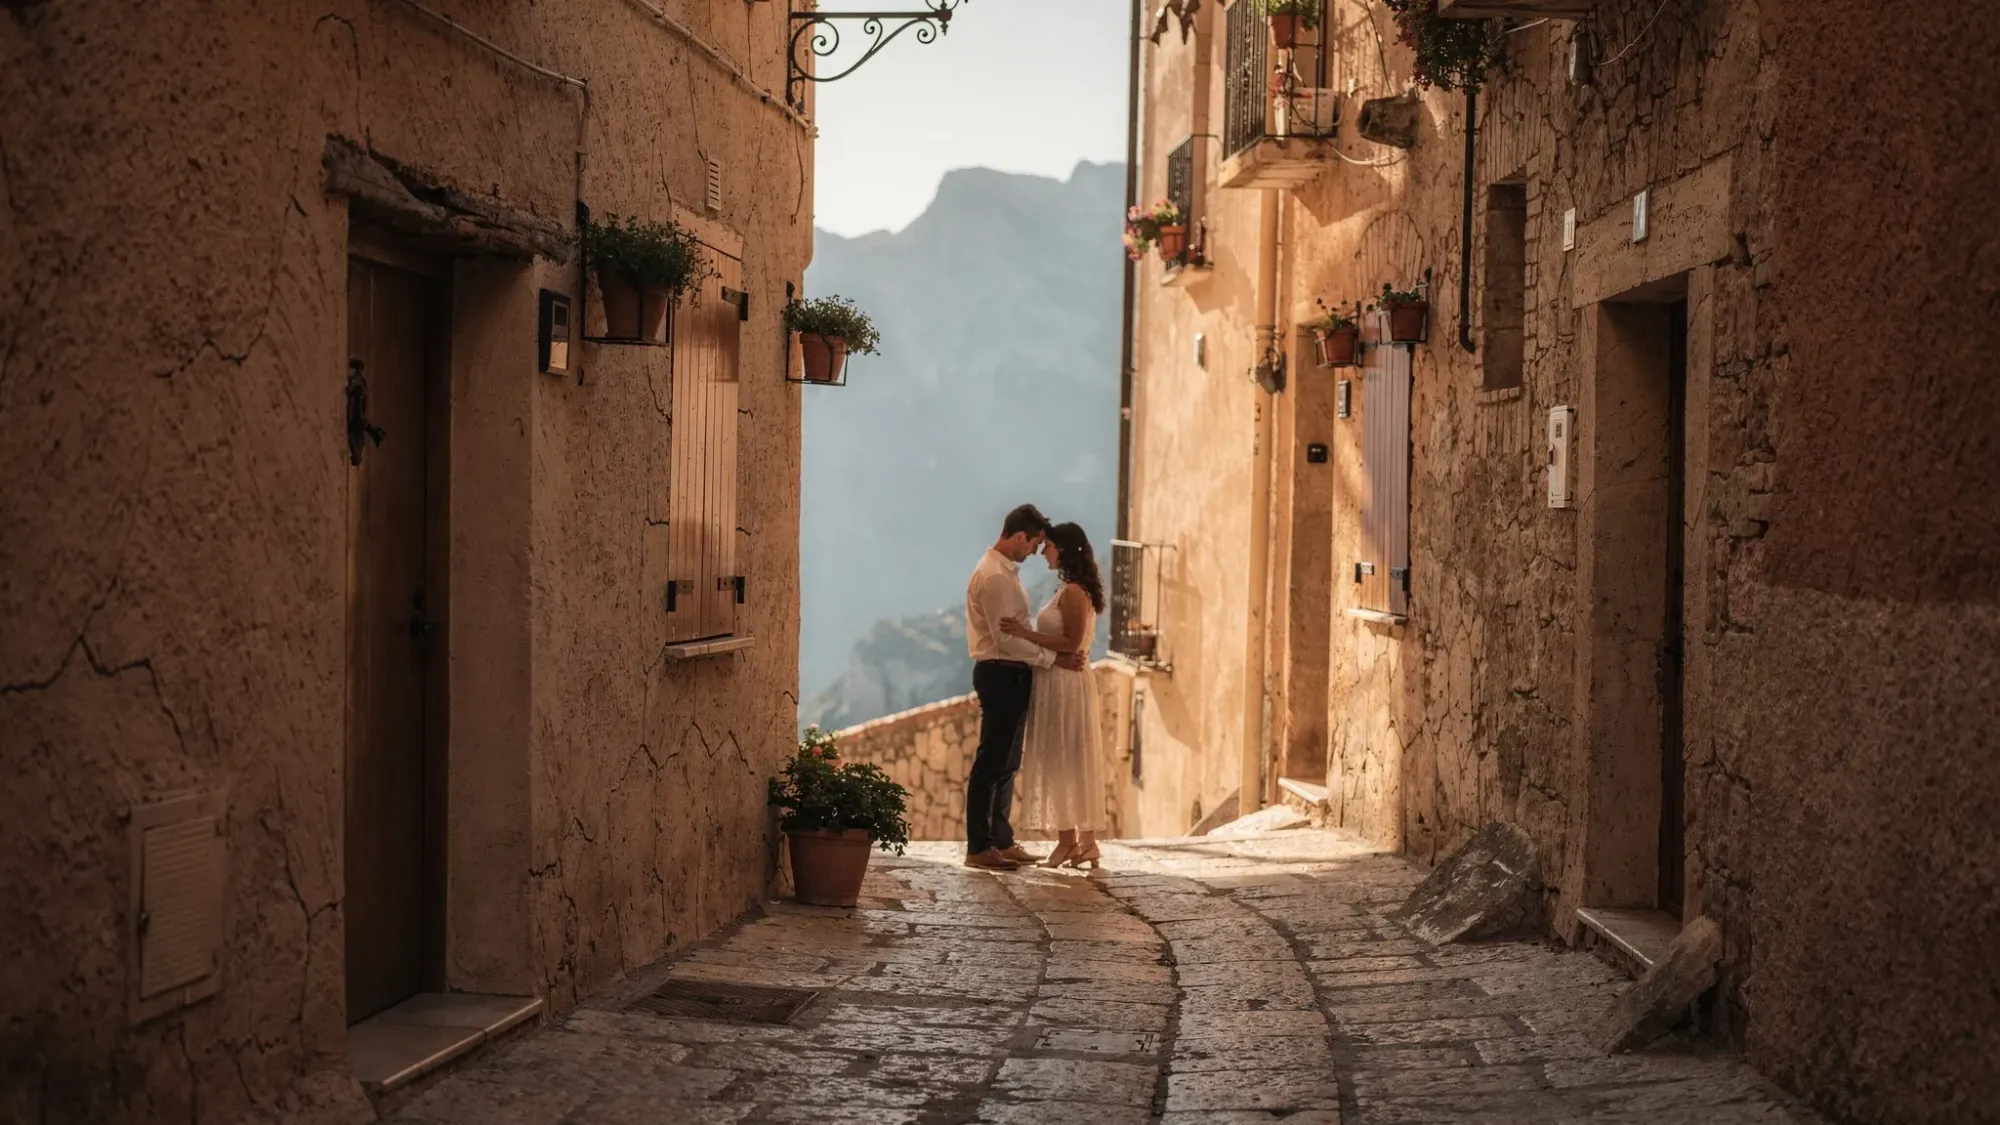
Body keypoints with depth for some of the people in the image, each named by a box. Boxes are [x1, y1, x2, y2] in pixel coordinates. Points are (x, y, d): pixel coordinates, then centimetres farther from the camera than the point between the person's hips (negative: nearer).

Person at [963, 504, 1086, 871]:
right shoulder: (994, 576, -18)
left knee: (1007, 764, 14)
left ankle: (1001, 841, 21)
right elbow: (1005, 639, -22)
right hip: (1000, 674, -11)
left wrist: (1052, 653, 13)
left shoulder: (1006, 571, 15)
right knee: (991, 763, -6)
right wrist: (1052, 657, -18)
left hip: (1011, 675, 11)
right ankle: (978, 848, -2)